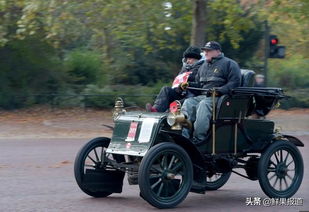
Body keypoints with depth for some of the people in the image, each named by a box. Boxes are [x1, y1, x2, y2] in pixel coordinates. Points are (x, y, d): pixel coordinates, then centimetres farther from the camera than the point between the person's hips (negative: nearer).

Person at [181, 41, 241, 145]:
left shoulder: (229, 63, 5)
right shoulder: (204, 66, 29)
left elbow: (235, 82, -7)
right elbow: (198, 84, 32)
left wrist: (219, 90, -20)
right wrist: (188, 85, 9)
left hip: (219, 97, -7)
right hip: (202, 96, 7)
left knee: (203, 105, -36)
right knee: (188, 103, -22)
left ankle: (198, 139, -42)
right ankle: (184, 136, -34)